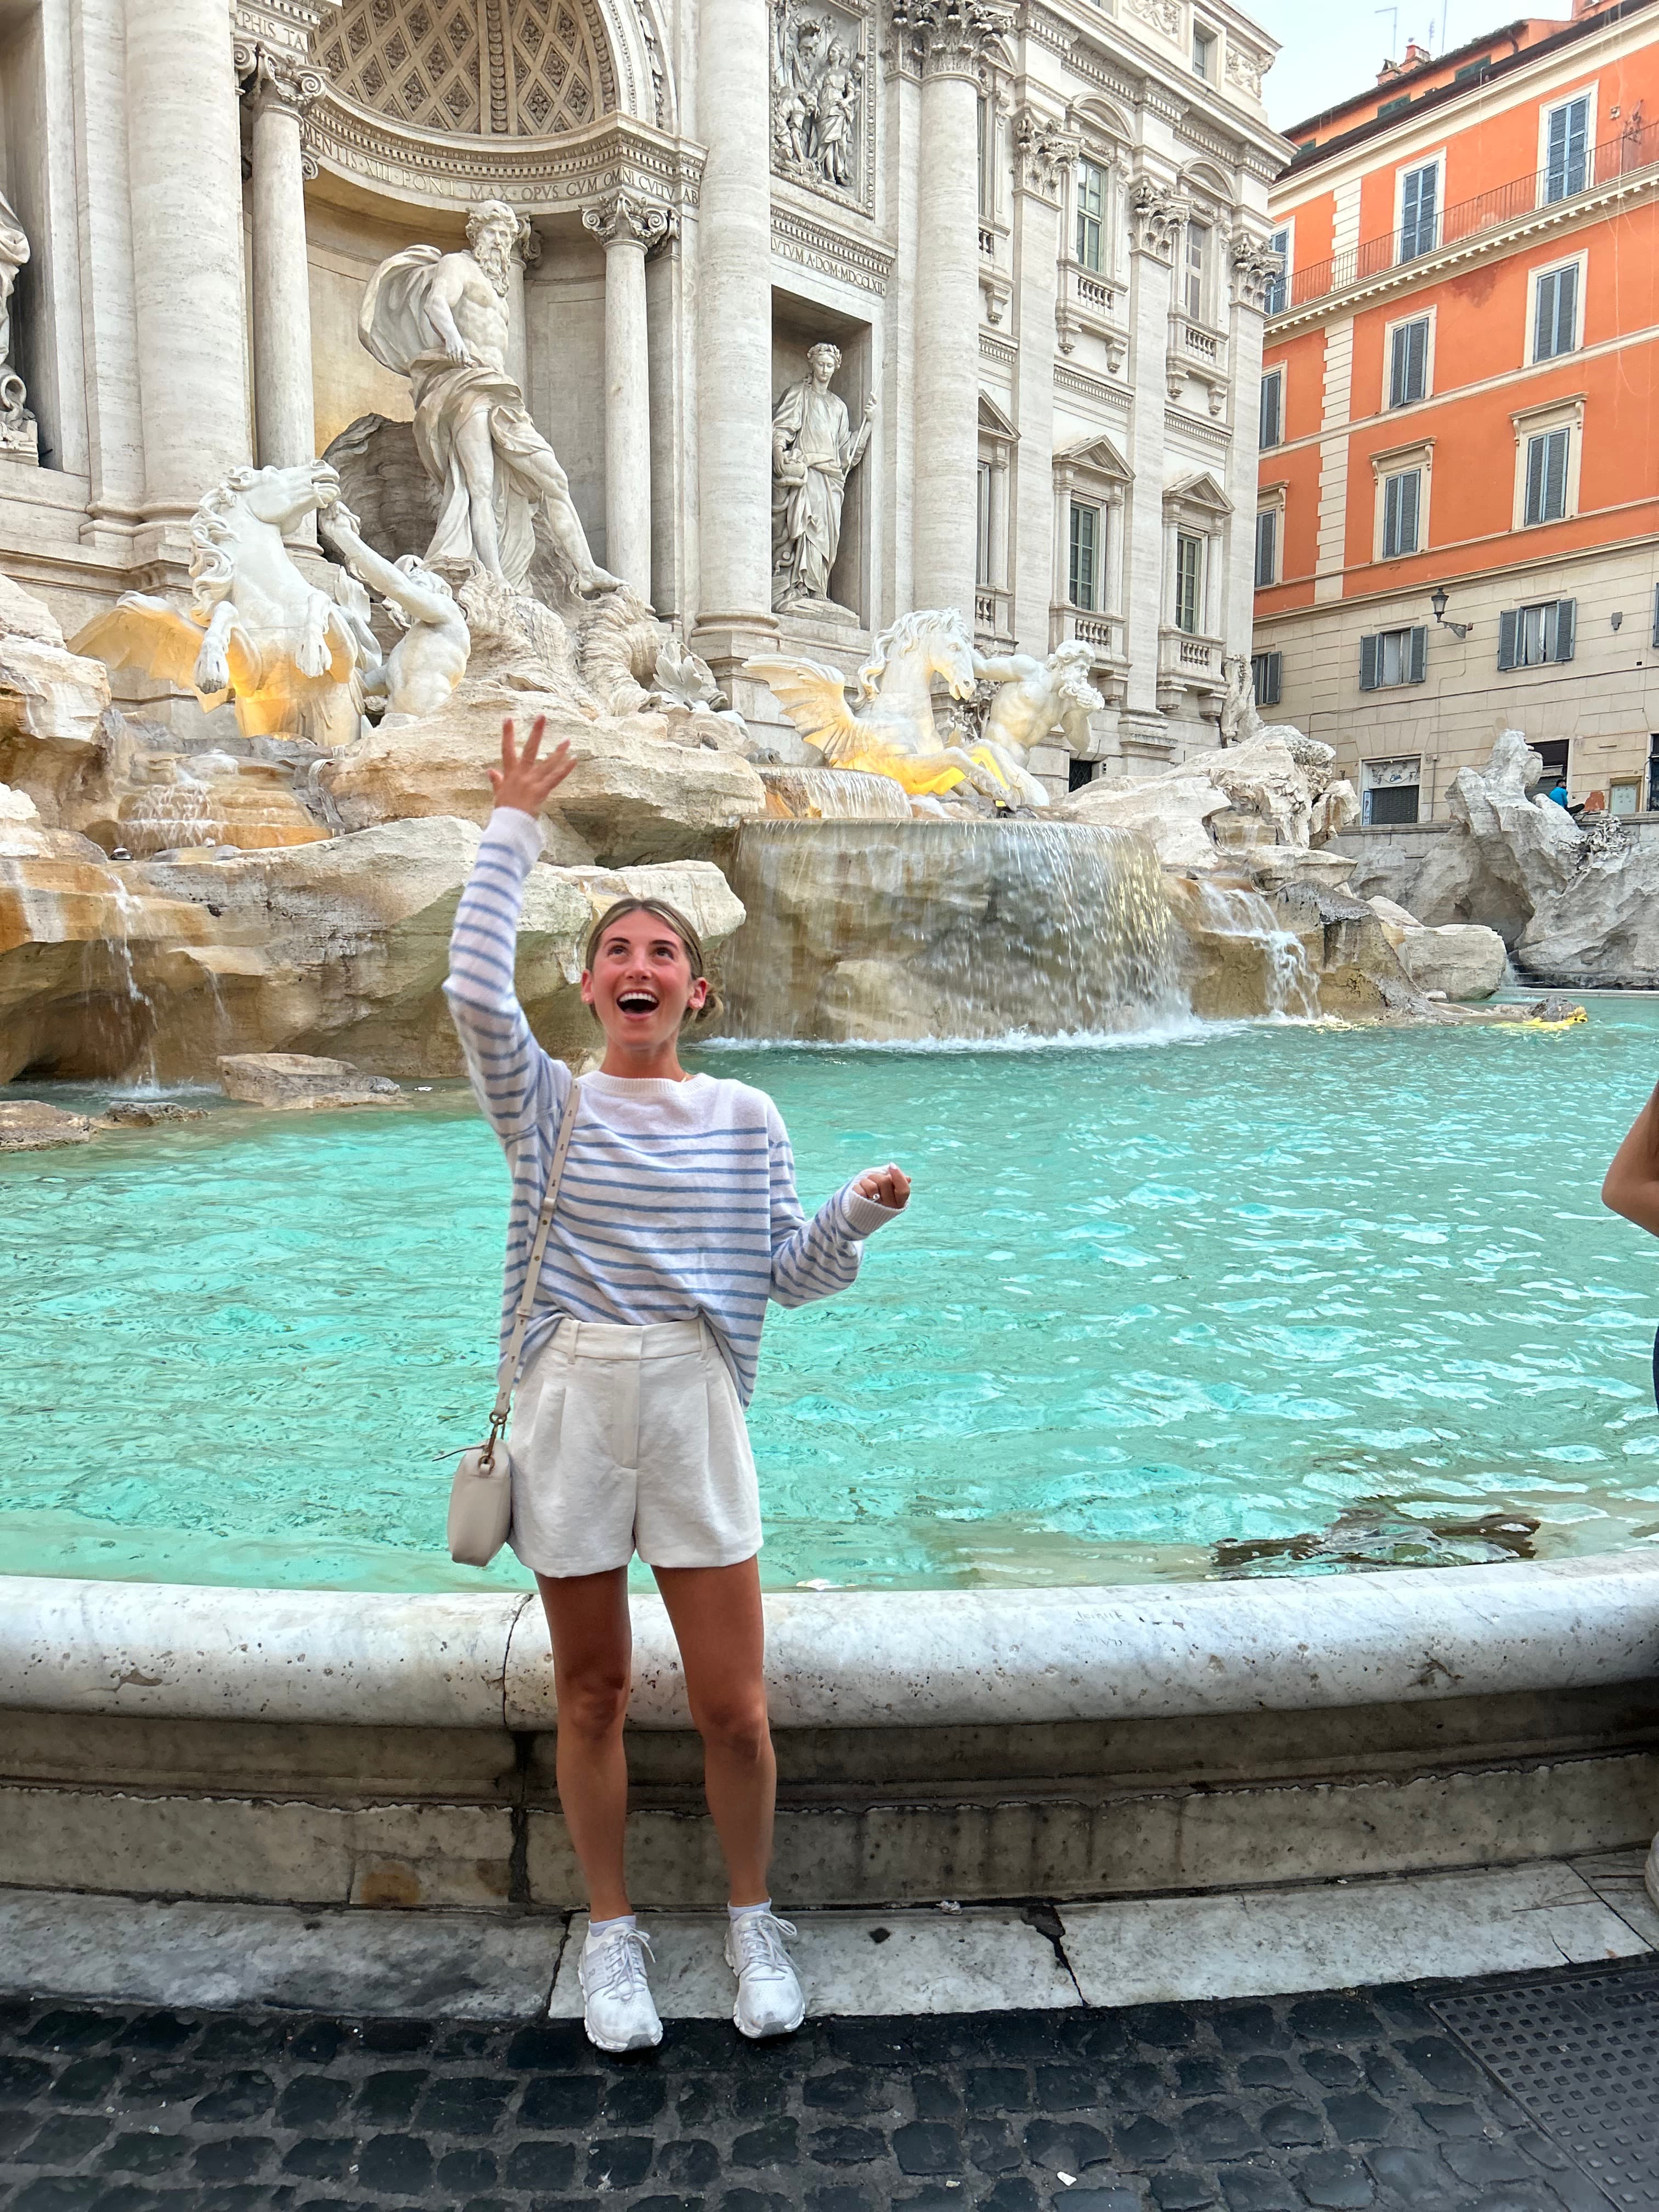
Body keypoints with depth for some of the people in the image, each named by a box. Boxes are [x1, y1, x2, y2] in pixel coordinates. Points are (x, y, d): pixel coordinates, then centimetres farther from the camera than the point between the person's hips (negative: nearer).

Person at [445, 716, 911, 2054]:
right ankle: (612, 1931, 35)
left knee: (735, 1709, 4)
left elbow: (790, 1278, 4)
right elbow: (477, 987, -18)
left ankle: (752, 1919, 32)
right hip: (570, 1405, 0)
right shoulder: (546, 1102, 0)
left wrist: (859, 1216, -15)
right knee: (592, 1695, 13)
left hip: (695, 1408, 0)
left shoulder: (745, 1119, 3)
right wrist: (515, 830, -14)